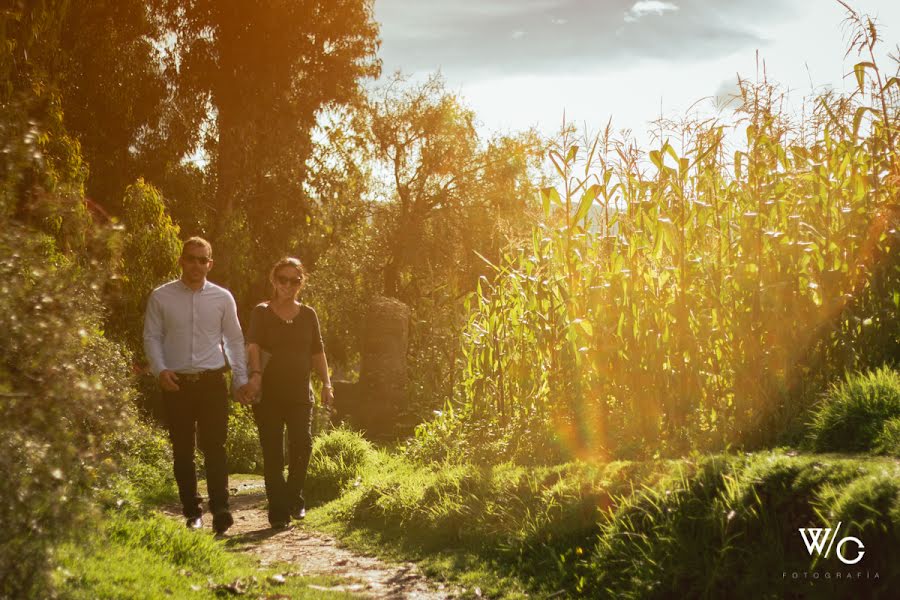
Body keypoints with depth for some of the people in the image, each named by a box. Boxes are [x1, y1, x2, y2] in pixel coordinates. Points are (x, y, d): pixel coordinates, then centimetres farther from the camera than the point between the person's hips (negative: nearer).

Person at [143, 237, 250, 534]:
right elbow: (151, 337, 4)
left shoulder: (223, 298, 5)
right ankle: (192, 511, 16)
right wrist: (160, 370, -10)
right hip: (176, 383, 1)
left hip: (212, 381, 0)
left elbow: (234, 340, 10)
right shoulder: (161, 297, 2)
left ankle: (220, 510, -13)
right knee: (182, 450, 6)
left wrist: (241, 378, 6)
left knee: (214, 446, -9)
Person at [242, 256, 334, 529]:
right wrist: (255, 374, -29)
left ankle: (294, 498, 12)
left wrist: (326, 384, 3)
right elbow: (253, 346, -12)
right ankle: (278, 512, 5)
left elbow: (317, 352, 14)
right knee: (273, 453, -2)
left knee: (302, 444, -12)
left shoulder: (308, 315, 12)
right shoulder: (262, 313, 3)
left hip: (300, 393, 2)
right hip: (268, 394, -2)